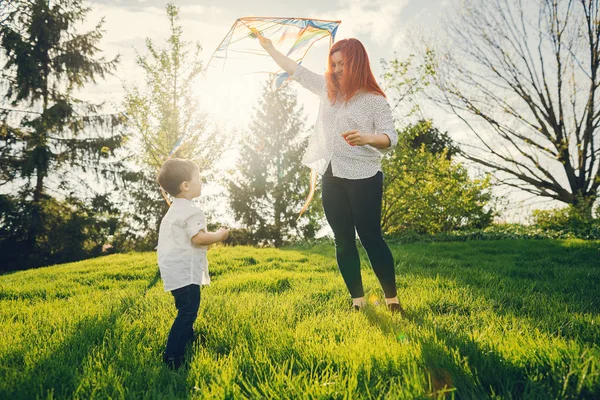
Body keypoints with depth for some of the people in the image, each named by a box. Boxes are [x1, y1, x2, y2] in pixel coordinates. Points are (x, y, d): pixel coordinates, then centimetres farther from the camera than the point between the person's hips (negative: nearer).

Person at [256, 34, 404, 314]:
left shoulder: (374, 99, -5)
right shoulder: (328, 89, 12)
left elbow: (391, 137, -12)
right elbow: (296, 70, 19)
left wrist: (367, 138, -31)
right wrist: (268, 47, 22)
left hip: (363, 178, -6)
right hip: (331, 178, 6)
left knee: (370, 238, -4)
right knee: (343, 241, 7)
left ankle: (392, 299, 9)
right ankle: (358, 300, 17)